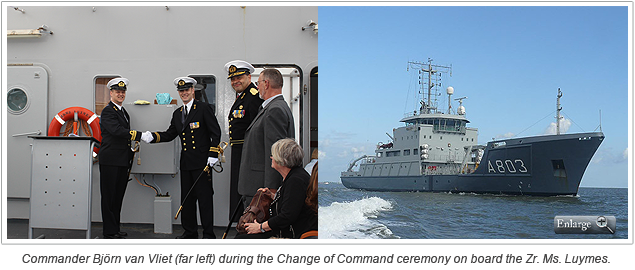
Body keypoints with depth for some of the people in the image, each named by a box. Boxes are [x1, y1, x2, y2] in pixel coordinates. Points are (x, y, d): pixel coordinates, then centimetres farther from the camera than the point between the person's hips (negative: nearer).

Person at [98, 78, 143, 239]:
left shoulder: (123, 111, 19)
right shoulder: (108, 111, -9)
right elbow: (117, 130, -23)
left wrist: (132, 147, 14)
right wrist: (140, 135, -26)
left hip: (123, 161, 8)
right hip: (110, 161, -8)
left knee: (118, 196, 12)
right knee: (109, 197, -2)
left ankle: (116, 229, 20)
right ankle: (109, 231, 2)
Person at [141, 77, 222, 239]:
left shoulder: (203, 108, -3)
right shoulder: (177, 113, 17)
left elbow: (215, 132, -6)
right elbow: (169, 135, 15)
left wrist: (213, 154, -12)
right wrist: (152, 137, -2)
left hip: (202, 161, -7)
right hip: (186, 163, 7)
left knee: (205, 198, -4)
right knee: (187, 198, 10)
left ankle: (208, 235, 1)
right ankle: (190, 232, 20)